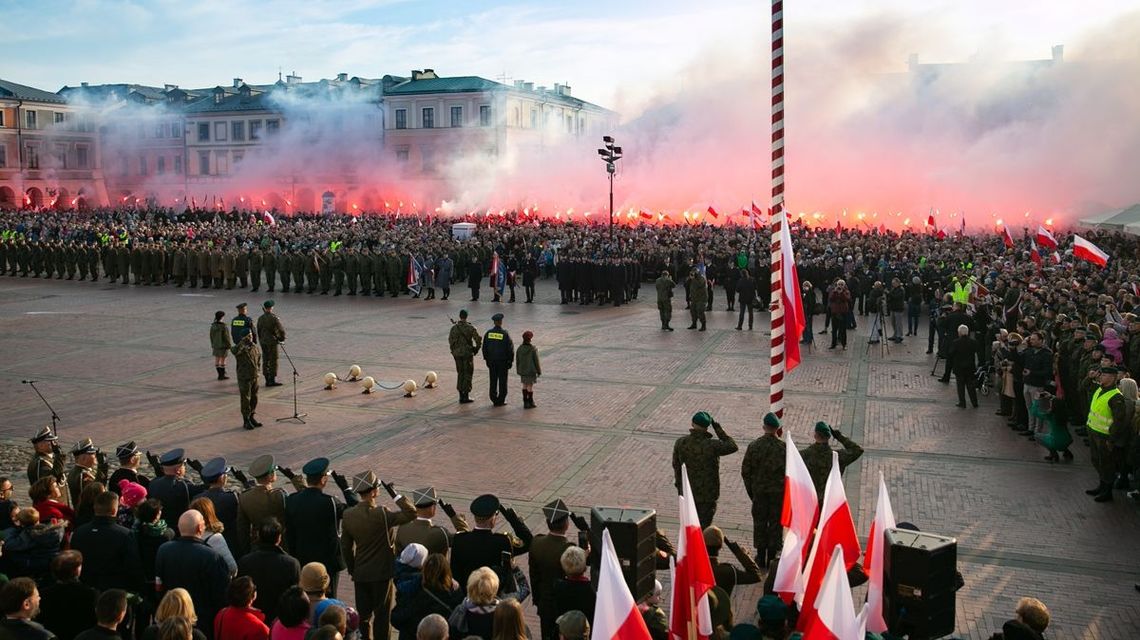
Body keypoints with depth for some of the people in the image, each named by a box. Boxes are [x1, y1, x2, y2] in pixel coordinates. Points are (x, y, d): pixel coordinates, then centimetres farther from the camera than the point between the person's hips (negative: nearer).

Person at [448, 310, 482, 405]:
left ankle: (461, 396, 16)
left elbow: (450, 340, 3)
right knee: (468, 374, 4)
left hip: (457, 353, 4)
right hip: (467, 353, -3)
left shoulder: (454, 327, -2)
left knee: (460, 374, 14)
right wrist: (476, 349, 4)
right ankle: (466, 396, 3)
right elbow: (478, 340, -13)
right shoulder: (470, 328, -11)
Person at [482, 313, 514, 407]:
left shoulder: (488, 333, -2)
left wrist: (486, 359, 14)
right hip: (503, 361, -3)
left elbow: (484, 347, 4)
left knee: (493, 380, 11)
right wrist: (510, 361, -1)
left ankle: (494, 399, 14)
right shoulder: (505, 334, -13)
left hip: (491, 361, 3)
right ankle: (501, 400, 7)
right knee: (502, 381, 5)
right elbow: (510, 348, -11)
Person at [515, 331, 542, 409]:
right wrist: (539, 371, -1)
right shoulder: (533, 349, -17)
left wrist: (518, 370, 14)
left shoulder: (519, 349, -5)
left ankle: (525, 402, 20)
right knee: (530, 386, 4)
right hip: (531, 371, -4)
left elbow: (517, 361, 2)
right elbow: (536, 361, -12)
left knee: (525, 385, 15)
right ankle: (530, 403, 9)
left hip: (523, 370, 4)